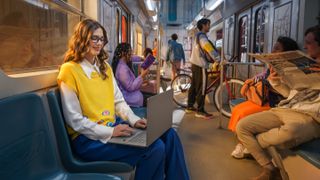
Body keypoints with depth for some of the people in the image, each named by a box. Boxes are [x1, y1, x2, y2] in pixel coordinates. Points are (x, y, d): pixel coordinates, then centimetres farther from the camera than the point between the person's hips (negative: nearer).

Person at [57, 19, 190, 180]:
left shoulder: (105, 67, 13)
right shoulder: (70, 70, -10)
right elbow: (74, 120, -13)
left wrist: (134, 120, -4)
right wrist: (110, 132, -20)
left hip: (113, 126, 7)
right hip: (89, 138, -7)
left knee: (168, 134, -8)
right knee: (155, 148, -22)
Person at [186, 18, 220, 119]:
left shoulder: (198, 35, 19)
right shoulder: (202, 36, -14)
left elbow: (206, 49, 20)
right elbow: (210, 49, -26)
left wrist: (215, 59, 16)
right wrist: (219, 59, -28)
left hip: (195, 64, 10)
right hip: (200, 65, -10)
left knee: (194, 86, 14)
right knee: (201, 88, -6)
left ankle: (189, 107, 21)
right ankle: (200, 111, -2)